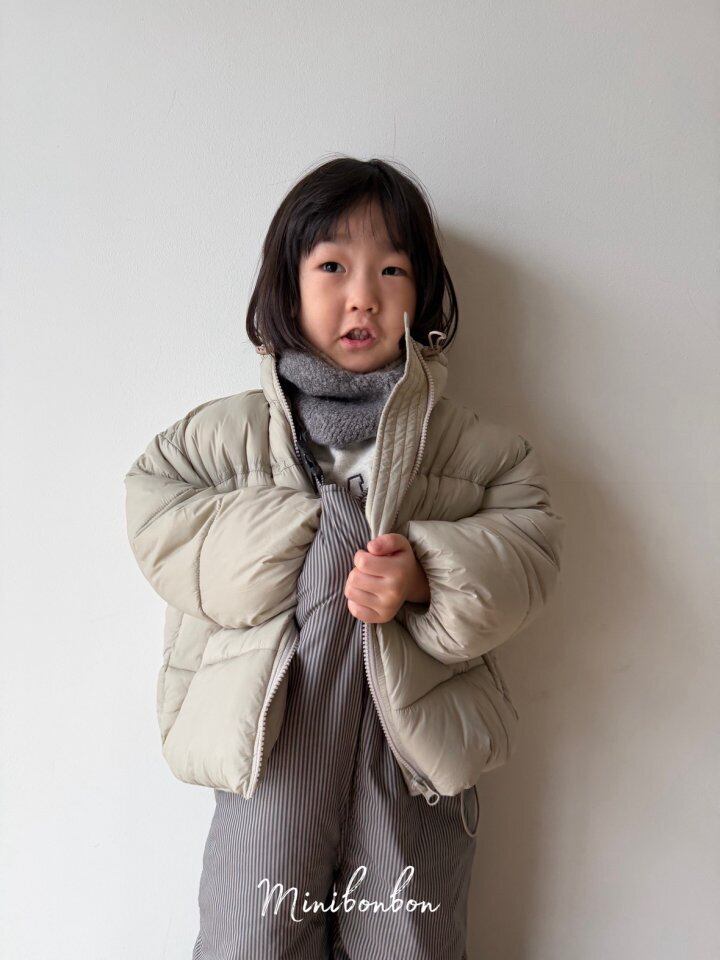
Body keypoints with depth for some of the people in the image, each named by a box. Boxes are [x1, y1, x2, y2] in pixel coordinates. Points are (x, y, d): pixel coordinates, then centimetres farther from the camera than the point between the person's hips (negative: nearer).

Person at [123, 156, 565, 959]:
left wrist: (428, 577, -22)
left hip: (417, 753, 1)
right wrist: (287, 542, -16)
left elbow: (528, 543, -3)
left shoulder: (474, 446, 0)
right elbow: (154, 513, -4)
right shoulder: (230, 431, 0)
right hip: (271, 749, 0)